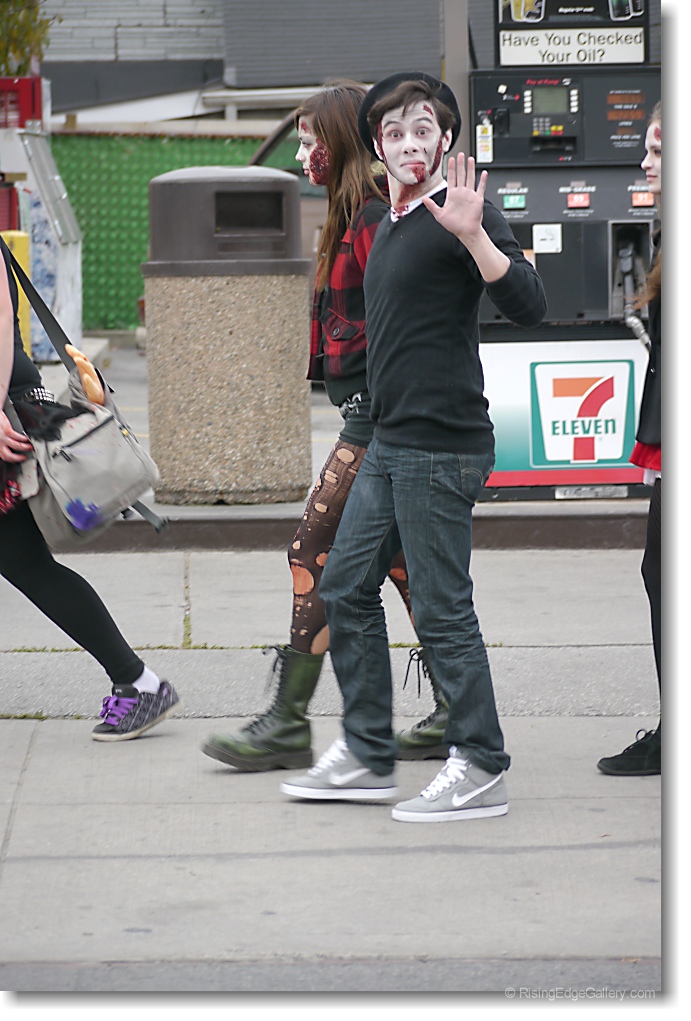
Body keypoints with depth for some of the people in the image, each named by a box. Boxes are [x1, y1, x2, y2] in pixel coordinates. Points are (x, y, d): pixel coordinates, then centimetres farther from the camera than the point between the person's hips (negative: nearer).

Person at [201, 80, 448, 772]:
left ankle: (288, 723, -8)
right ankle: (454, 716, 14)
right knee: (401, 560, 11)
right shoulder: (359, 216, 18)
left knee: (315, 554, -9)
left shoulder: (373, 219, -13)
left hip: (380, 415, -11)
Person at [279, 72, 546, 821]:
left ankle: (480, 771, 4)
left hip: (441, 448, -9)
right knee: (345, 588, 12)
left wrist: (472, 233, -33)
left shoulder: (462, 214, -11)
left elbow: (528, 306, -23)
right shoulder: (389, 225, 16)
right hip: (388, 444, 9)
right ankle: (367, 757, 20)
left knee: (441, 609, -5)